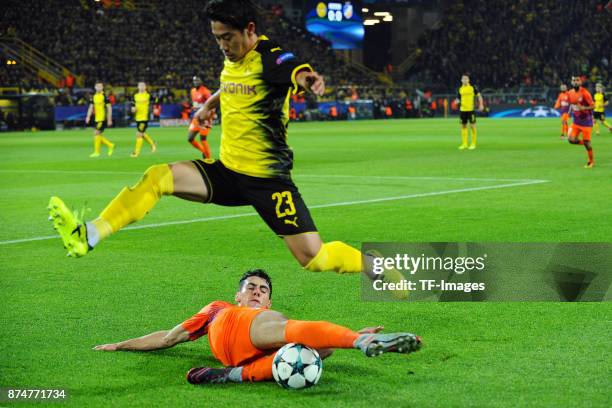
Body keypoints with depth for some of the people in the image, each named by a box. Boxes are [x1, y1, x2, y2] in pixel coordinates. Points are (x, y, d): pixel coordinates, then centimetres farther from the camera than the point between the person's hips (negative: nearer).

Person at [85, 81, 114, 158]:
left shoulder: (104, 96, -9)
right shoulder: (94, 97, 11)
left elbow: (109, 108, -9)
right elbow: (91, 107, 14)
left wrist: (109, 120, -11)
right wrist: (88, 117, 1)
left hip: (103, 119, -7)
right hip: (97, 119, 7)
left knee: (96, 133, -11)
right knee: (99, 135, 8)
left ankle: (96, 152, -4)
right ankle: (110, 145, 24)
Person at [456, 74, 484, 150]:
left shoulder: (473, 87, -1)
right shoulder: (460, 89, 8)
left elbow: (479, 95, 4)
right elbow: (458, 98, 15)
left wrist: (481, 105, -6)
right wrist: (458, 101, -9)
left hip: (471, 110, -4)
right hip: (462, 110, 4)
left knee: (472, 125, -3)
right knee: (463, 126, 6)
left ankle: (473, 143, 5)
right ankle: (464, 144, 13)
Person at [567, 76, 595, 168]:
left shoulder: (585, 93, -17)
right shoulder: (571, 93, 2)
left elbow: (592, 105, -15)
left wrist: (583, 108, -30)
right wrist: (570, 111, 8)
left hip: (586, 121, -6)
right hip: (576, 121, 6)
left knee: (586, 142, -1)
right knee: (571, 139, -10)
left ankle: (591, 161, 17)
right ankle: (585, 143, 20)